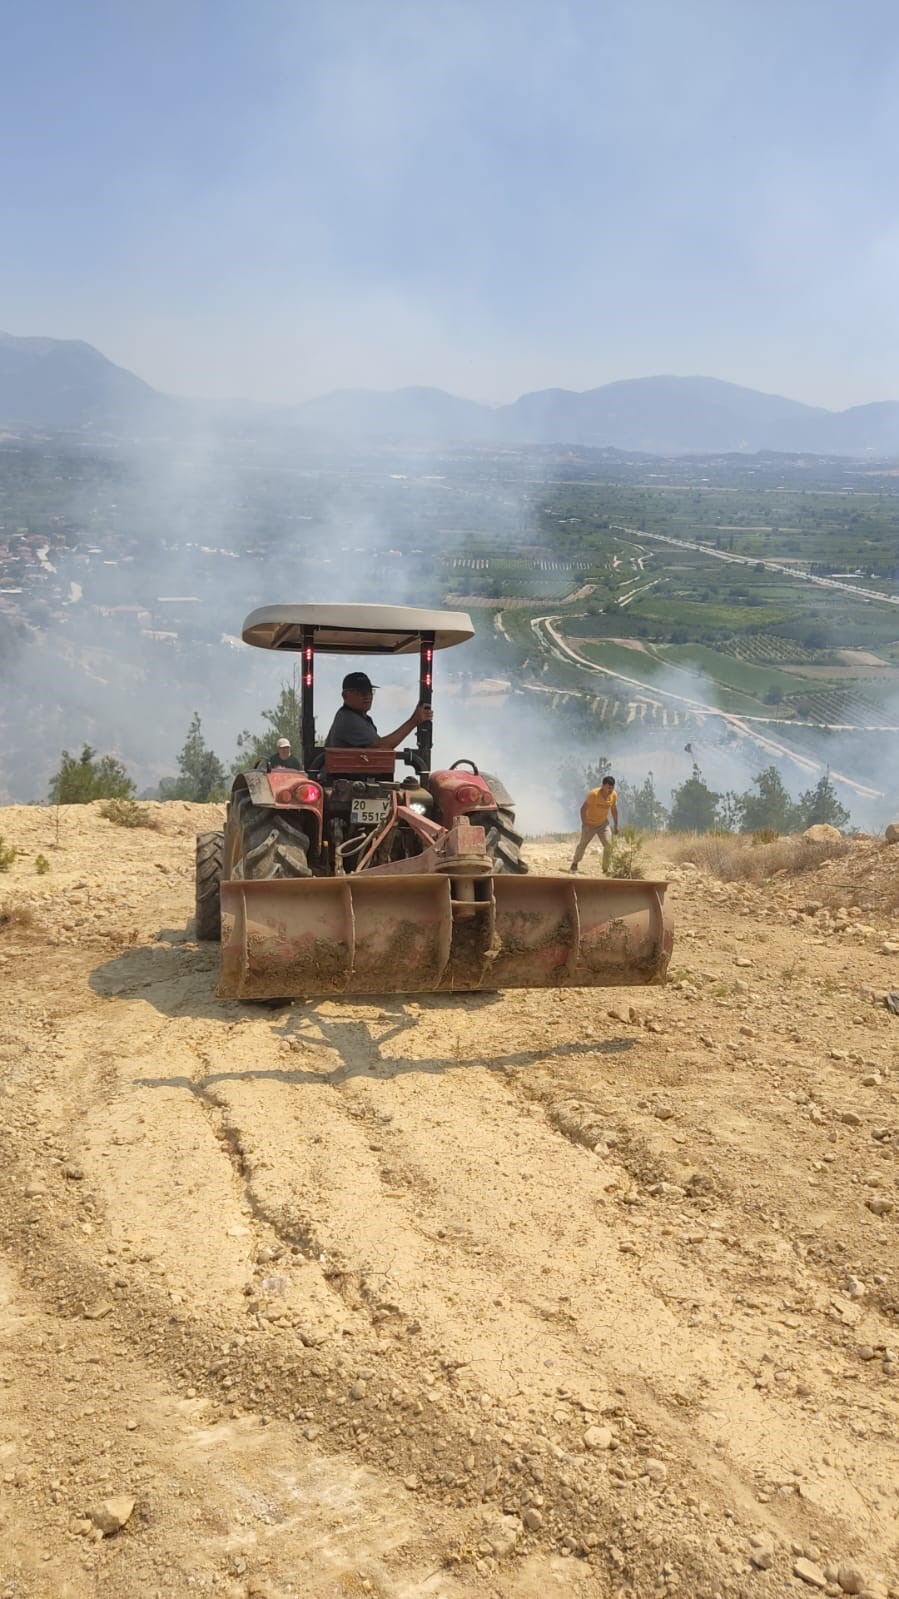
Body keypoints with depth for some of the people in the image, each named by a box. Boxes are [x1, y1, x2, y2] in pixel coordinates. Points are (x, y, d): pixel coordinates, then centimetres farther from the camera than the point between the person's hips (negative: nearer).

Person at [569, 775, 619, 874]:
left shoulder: (614, 795, -12)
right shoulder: (594, 794, -28)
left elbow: (614, 810, 5)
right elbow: (583, 809, -23)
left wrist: (616, 825, 8)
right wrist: (584, 824, -27)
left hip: (603, 824, 3)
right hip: (590, 824, -3)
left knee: (608, 845, -11)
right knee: (582, 844, 5)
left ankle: (606, 869, 0)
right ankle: (575, 864, 28)